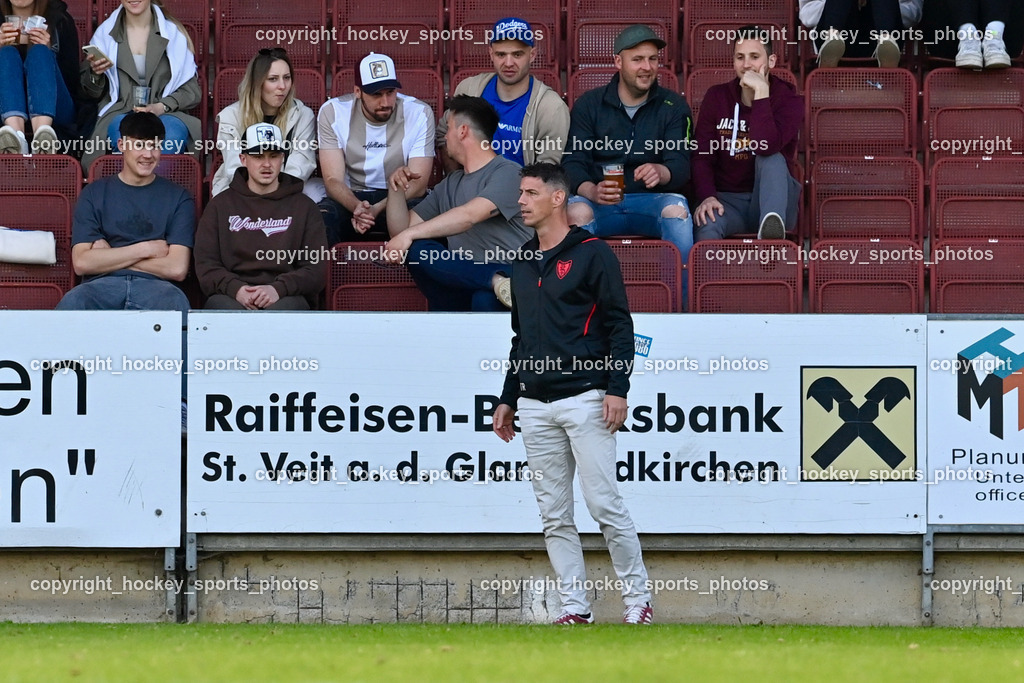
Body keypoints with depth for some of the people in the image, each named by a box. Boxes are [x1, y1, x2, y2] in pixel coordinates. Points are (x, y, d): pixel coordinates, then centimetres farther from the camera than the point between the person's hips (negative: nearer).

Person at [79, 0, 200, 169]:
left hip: (166, 113, 0)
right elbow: (93, 92, 19)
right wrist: (95, 73, -5)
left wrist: (161, 107, -12)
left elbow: (191, 91, 7)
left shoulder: (173, 32, 9)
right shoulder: (105, 33, 13)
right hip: (120, 112, 0)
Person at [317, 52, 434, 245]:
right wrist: (357, 207, -34)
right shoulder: (332, 113, -5)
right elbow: (333, 180, -10)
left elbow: (418, 184, -10)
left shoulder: (419, 114, -7)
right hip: (350, 198, 0)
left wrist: (377, 209, -29)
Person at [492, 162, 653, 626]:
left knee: (604, 504, -10)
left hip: (584, 399, -7)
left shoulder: (592, 254, -2)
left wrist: (617, 388, -14)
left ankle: (637, 598, -2)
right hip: (535, 407, 7)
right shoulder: (523, 264, 18)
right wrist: (507, 399, 23)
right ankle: (574, 607, 6)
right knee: (554, 516, 4)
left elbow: (619, 325, -6)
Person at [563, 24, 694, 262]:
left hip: (652, 200, 0)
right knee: (576, 211, -33)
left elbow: (681, 165, -3)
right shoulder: (589, 104, 9)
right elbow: (573, 162, -1)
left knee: (676, 210, -33)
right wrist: (592, 191, -25)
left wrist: (660, 172, -29)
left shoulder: (673, 106, 9)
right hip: (602, 205, 0)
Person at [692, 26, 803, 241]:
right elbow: (702, 156, -1)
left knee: (771, 159, -34)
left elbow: (767, 147, -24)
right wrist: (707, 197, -19)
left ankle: (772, 227, -53)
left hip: (771, 197, -1)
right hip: (728, 200, 1)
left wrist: (761, 93, -23)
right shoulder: (717, 97, 6)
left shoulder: (788, 100, -4)